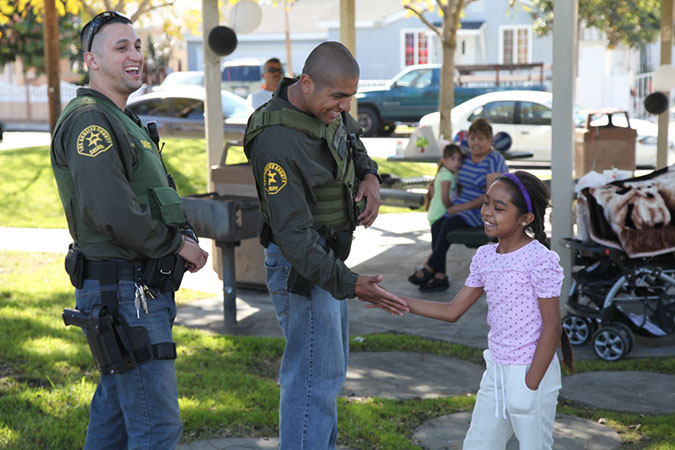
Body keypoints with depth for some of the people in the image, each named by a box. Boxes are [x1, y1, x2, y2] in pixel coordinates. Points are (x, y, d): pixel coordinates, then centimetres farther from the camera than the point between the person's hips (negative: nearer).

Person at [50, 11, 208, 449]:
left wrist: (182, 238, 7)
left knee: (114, 414, 18)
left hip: (143, 289, 10)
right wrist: (178, 244, -12)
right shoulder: (89, 120, -14)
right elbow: (111, 211, -25)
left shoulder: (122, 121, 20)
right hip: (123, 293, -10)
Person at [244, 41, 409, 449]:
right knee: (314, 377, -6)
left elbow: (355, 145, 22)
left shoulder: (329, 110, 0)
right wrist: (350, 284, -36)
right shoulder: (278, 142, -28)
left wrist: (370, 176, -1)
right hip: (301, 265, -10)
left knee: (331, 367, 19)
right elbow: (294, 232, -31)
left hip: (330, 253, 10)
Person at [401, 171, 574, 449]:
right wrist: (397, 301, 0)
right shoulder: (484, 257, 4)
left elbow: (552, 327, -16)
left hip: (532, 372, -7)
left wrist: (530, 386, -16)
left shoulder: (540, 260, -17)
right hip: (496, 371, 7)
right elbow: (453, 311, 9)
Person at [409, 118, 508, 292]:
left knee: (449, 225, -27)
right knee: (437, 224, -17)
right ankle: (440, 277, -20)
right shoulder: (467, 156, 10)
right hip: (463, 206, 8)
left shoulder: (494, 161, -14)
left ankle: (429, 268, -9)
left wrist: (463, 207, -20)